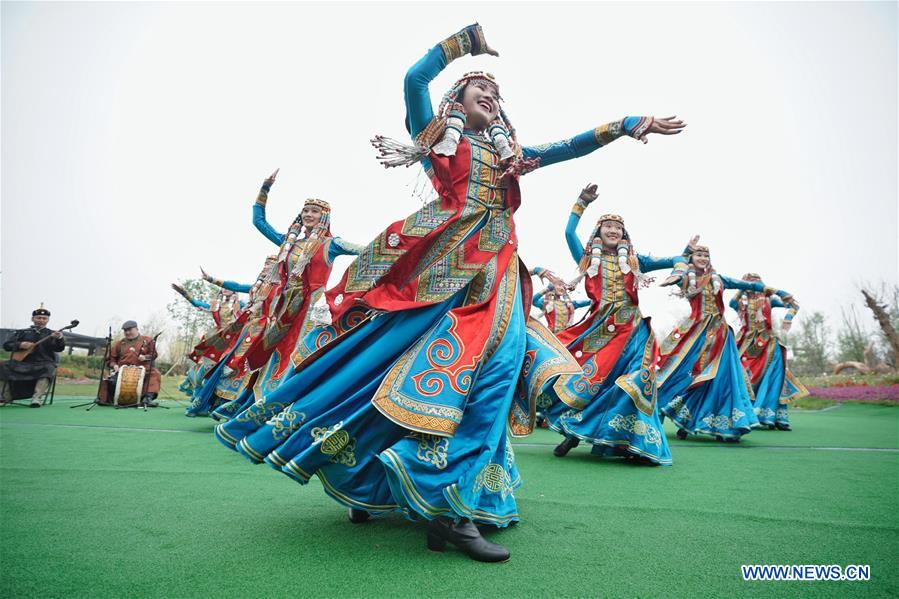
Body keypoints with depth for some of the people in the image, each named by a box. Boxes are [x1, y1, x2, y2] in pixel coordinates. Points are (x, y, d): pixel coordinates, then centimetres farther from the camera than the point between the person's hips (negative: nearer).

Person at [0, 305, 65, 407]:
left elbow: (59, 349, -7)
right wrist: (21, 345, -12)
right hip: (21, 362, 3)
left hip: (43, 363, -3)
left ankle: (36, 398, -41)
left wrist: (59, 338, -31)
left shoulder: (52, 334, 10)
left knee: (48, 369, -35)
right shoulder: (22, 332, 18)